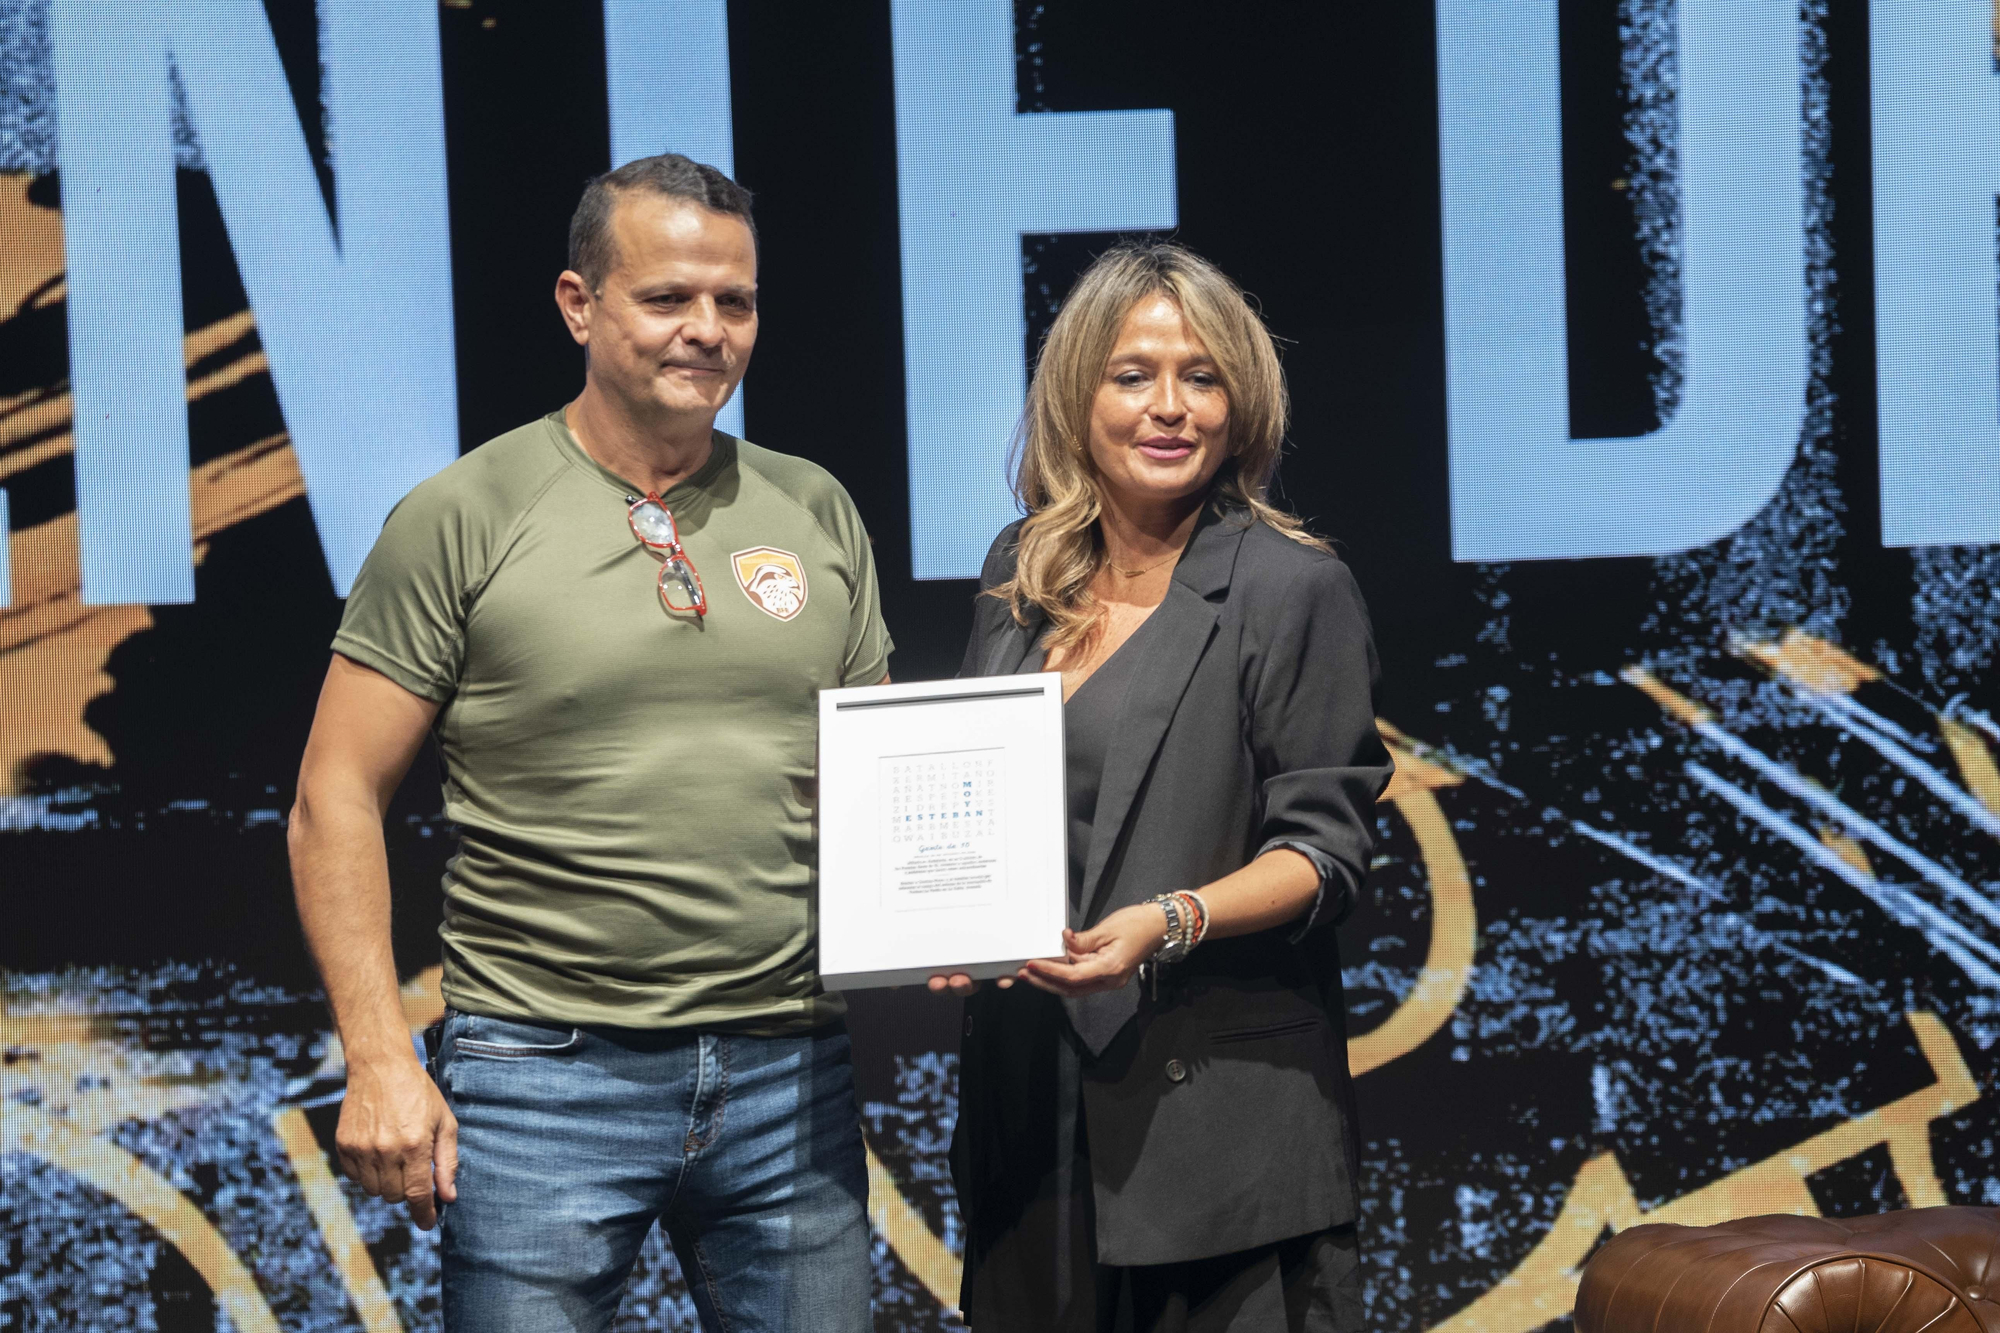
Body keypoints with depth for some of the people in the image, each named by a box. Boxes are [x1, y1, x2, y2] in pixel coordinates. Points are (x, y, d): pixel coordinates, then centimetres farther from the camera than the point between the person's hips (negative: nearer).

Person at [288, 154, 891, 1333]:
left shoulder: (815, 514, 9)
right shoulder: (465, 518, -3)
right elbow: (338, 802, -4)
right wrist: (380, 1060, -11)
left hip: (790, 1070, 4)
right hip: (542, 1078, -4)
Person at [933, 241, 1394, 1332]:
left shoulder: (1291, 588, -5)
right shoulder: (1021, 575, 12)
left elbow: (1326, 847, -7)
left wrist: (1170, 922, -22)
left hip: (1218, 1107, -5)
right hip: (1029, 1096, 5)